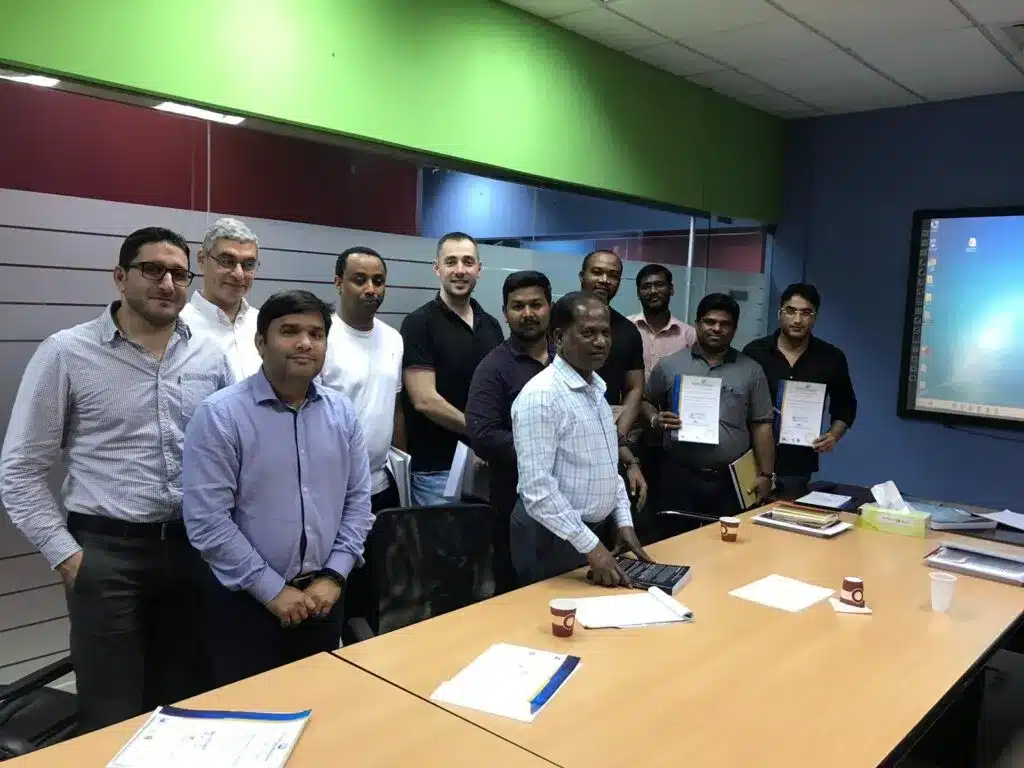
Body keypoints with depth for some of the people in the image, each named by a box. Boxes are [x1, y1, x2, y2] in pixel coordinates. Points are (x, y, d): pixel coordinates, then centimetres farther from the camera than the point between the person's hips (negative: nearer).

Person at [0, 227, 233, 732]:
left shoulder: (211, 356, 4)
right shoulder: (66, 353, -5)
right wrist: (65, 555, -6)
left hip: (195, 549, 3)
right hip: (107, 553, -3)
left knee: (186, 707, 16)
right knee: (113, 721, 8)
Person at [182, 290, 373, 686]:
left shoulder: (342, 412, 2)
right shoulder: (220, 415, -13)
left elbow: (358, 501, 5)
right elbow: (207, 520, -16)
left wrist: (333, 576, -4)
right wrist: (272, 590, -14)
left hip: (322, 596, 4)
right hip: (245, 600, -4)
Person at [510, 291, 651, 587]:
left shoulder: (596, 388, 7)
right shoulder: (540, 396, -21)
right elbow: (537, 488, -25)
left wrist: (624, 522, 7)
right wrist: (590, 546, -23)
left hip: (594, 530, 8)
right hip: (551, 536, -8)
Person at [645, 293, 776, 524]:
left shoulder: (751, 371, 5)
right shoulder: (669, 365, 4)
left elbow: (762, 426, 6)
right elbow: (647, 403, 13)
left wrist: (766, 475, 2)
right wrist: (656, 420, -8)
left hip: (732, 480, 1)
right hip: (680, 477, -1)